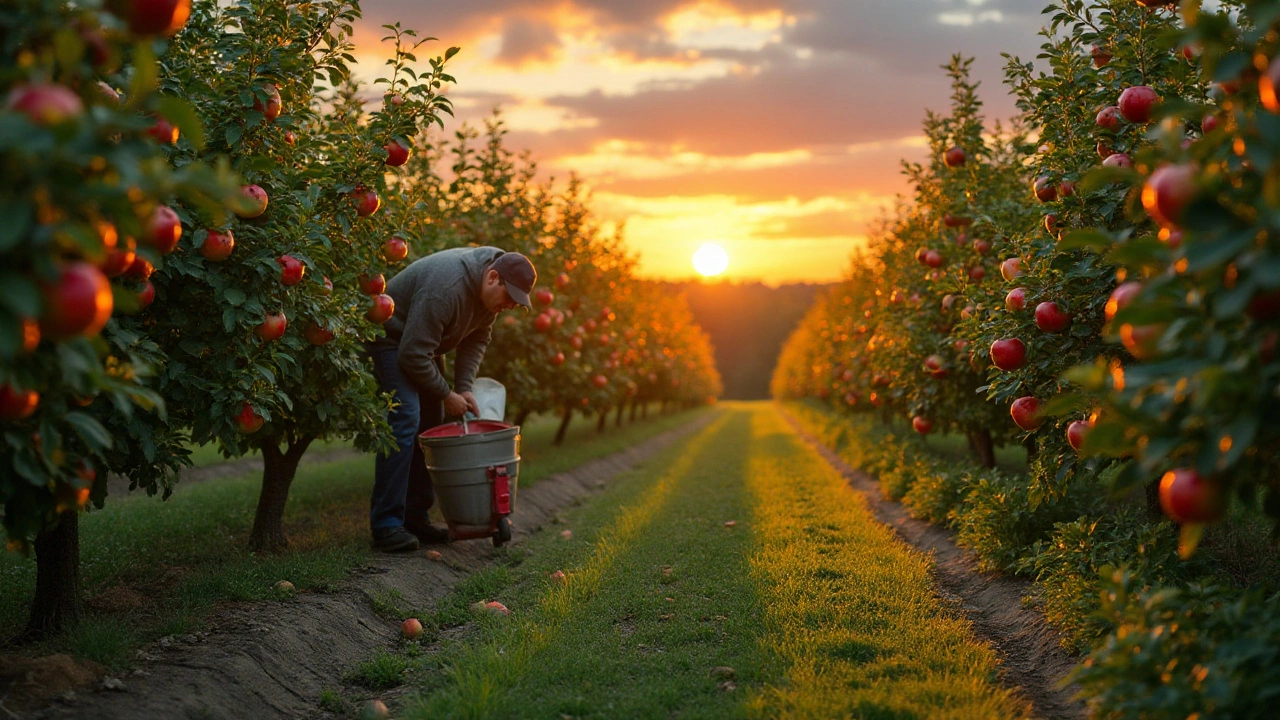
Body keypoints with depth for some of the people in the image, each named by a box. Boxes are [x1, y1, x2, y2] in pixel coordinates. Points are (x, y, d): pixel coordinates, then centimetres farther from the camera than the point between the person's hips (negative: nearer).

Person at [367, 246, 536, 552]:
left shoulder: (491, 288, -9)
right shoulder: (445, 289, -37)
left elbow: (476, 338, 3)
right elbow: (412, 355, -33)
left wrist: (464, 386, -9)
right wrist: (447, 394, -21)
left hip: (424, 340, 9)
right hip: (391, 338, -9)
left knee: (431, 422, 4)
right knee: (404, 419, -20)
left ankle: (415, 517, 10)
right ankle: (386, 524, -18)